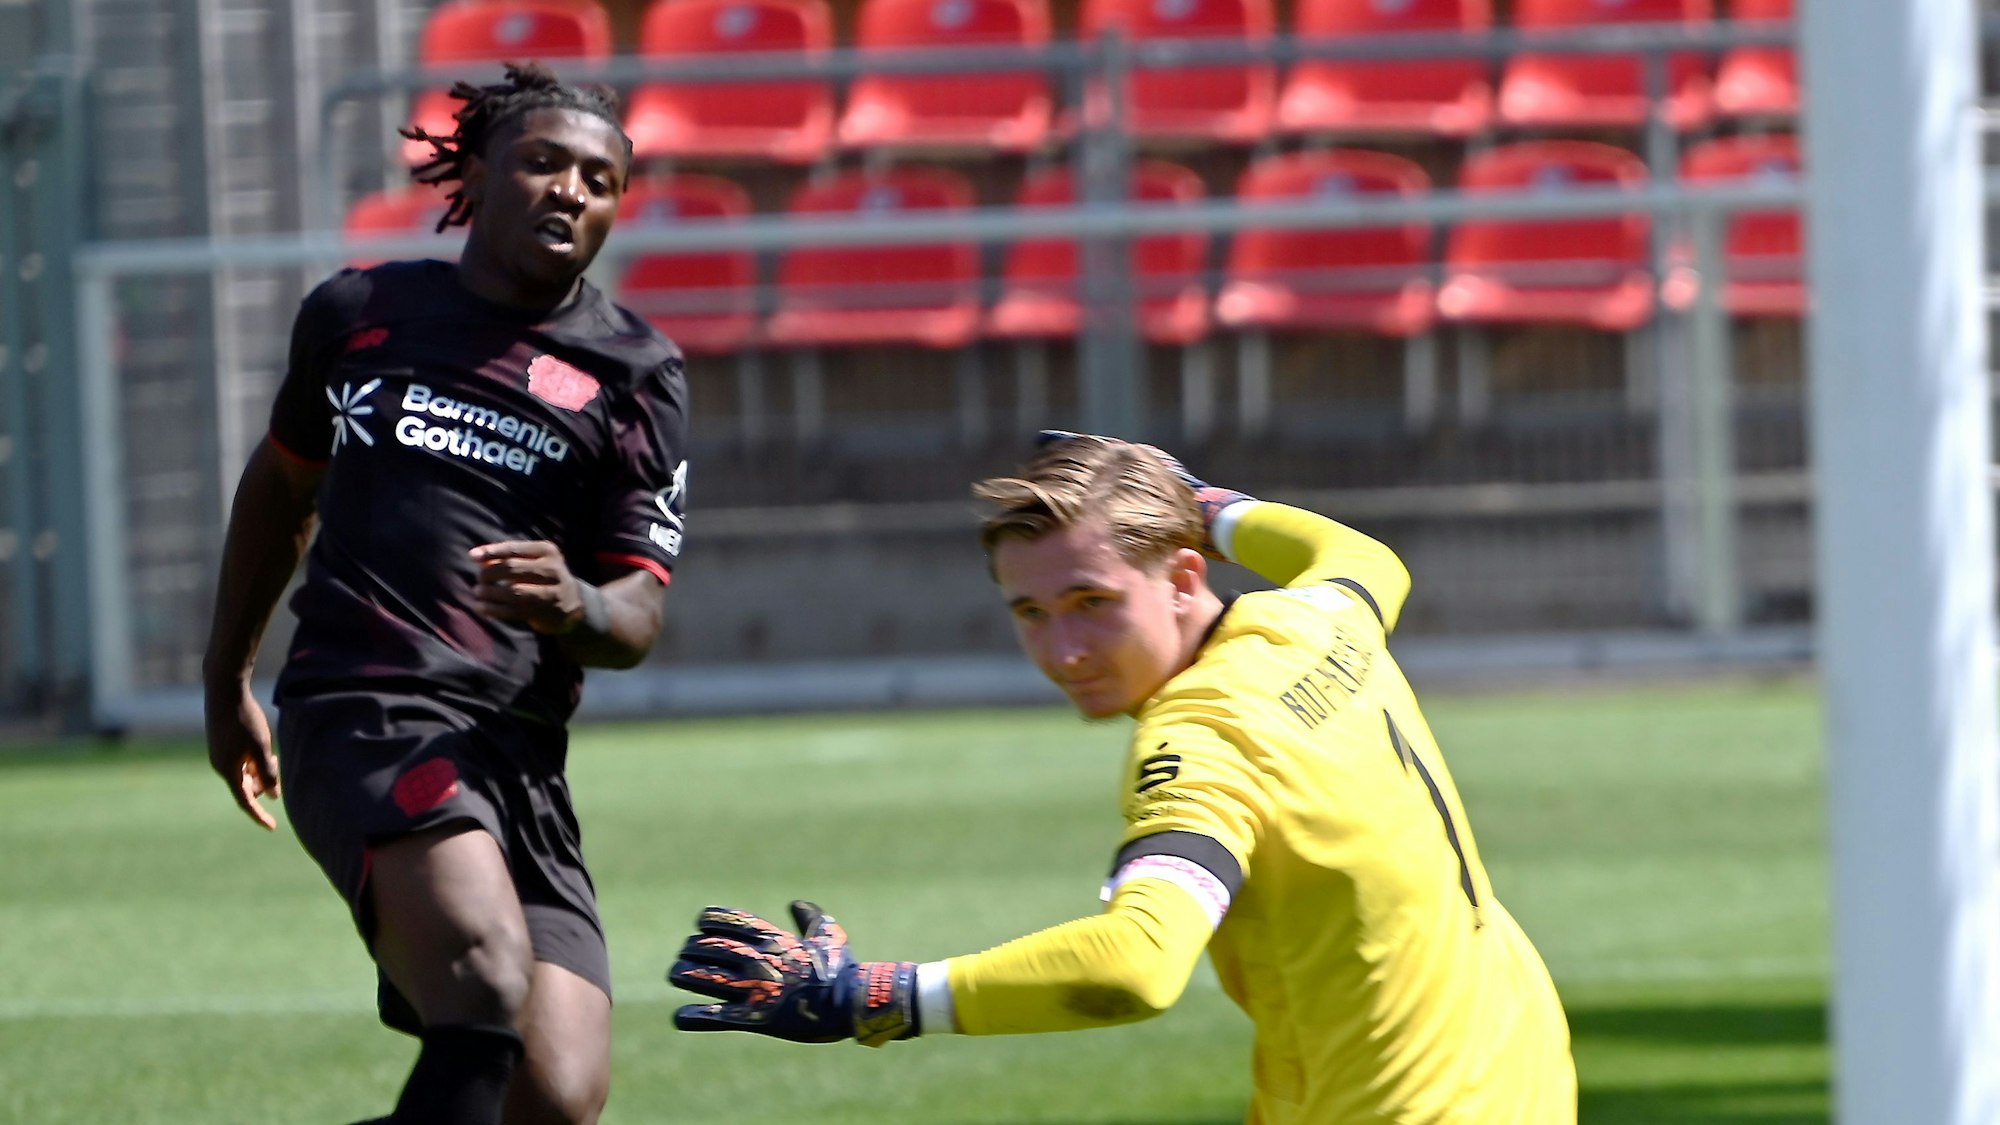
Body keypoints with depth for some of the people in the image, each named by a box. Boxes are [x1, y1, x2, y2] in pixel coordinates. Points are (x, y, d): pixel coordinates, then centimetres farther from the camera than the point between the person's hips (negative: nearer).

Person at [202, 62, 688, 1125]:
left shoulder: (637, 375, 10)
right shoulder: (356, 312, 12)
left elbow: (637, 618, 5)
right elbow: (282, 480, 31)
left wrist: (573, 605, -19)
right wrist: (226, 677, 36)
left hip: (519, 755, 3)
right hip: (361, 711, -3)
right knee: (491, 985, -30)